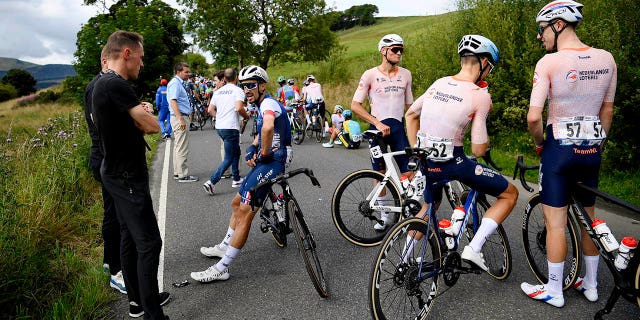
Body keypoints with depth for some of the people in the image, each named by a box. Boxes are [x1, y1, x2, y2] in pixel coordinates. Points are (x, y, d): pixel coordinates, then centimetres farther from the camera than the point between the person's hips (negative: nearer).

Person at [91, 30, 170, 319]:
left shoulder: (101, 84, 11)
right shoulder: (116, 84, -22)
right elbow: (153, 126, -23)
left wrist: (140, 114, -7)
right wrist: (146, 116, -1)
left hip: (118, 173, 11)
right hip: (127, 177, -11)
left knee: (130, 237, 17)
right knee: (149, 242, -5)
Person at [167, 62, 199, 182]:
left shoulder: (180, 83, 18)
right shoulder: (175, 83, -13)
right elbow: (173, 101, -22)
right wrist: (181, 119, -27)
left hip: (182, 117, 11)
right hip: (179, 117, -11)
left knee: (178, 147, 15)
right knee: (182, 149, -7)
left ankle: (177, 172, 23)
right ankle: (182, 175, -3)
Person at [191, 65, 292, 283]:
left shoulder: (269, 103, -14)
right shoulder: (263, 106, 19)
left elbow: (268, 128, -36)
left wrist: (265, 153, -22)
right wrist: (252, 149, 6)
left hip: (271, 163, -11)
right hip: (264, 162, 11)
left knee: (245, 213, -12)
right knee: (237, 203, 22)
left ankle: (222, 268, -8)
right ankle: (225, 247, 39)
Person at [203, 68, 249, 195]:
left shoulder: (218, 91, 12)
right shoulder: (238, 90, -8)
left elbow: (210, 110, 11)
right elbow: (238, 108, -23)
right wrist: (246, 116, -5)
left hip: (219, 127, 8)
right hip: (231, 128, -8)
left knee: (236, 152, 23)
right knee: (228, 159, -3)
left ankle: (236, 180, 28)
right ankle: (211, 182, -14)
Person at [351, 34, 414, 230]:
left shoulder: (405, 74, 6)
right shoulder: (370, 75, -6)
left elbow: (409, 105, 14)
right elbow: (355, 105, -8)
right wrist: (377, 123, -15)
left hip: (398, 127, 3)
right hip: (377, 128, -2)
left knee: (409, 173, -3)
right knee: (380, 173, 6)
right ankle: (384, 216, 20)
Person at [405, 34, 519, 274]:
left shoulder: (439, 83, 6)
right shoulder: (480, 95, -11)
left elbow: (410, 115, 16)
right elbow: (478, 150, -12)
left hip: (426, 162, 7)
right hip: (452, 163, -6)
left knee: (429, 206, 34)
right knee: (510, 193, 12)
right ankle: (474, 249, 2)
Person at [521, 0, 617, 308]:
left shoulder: (548, 62, -15)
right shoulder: (606, 59, 2)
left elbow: (533, 117, -20)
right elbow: (607, 112, 10)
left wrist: (539, 144, -2)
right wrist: (596, 144, 21)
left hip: (559, 148, -6)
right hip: (592, 149, 6)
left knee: (555, 222, 4)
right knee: (588, 218, 19)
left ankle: (554, 291, 16)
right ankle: (590, 285, 33)